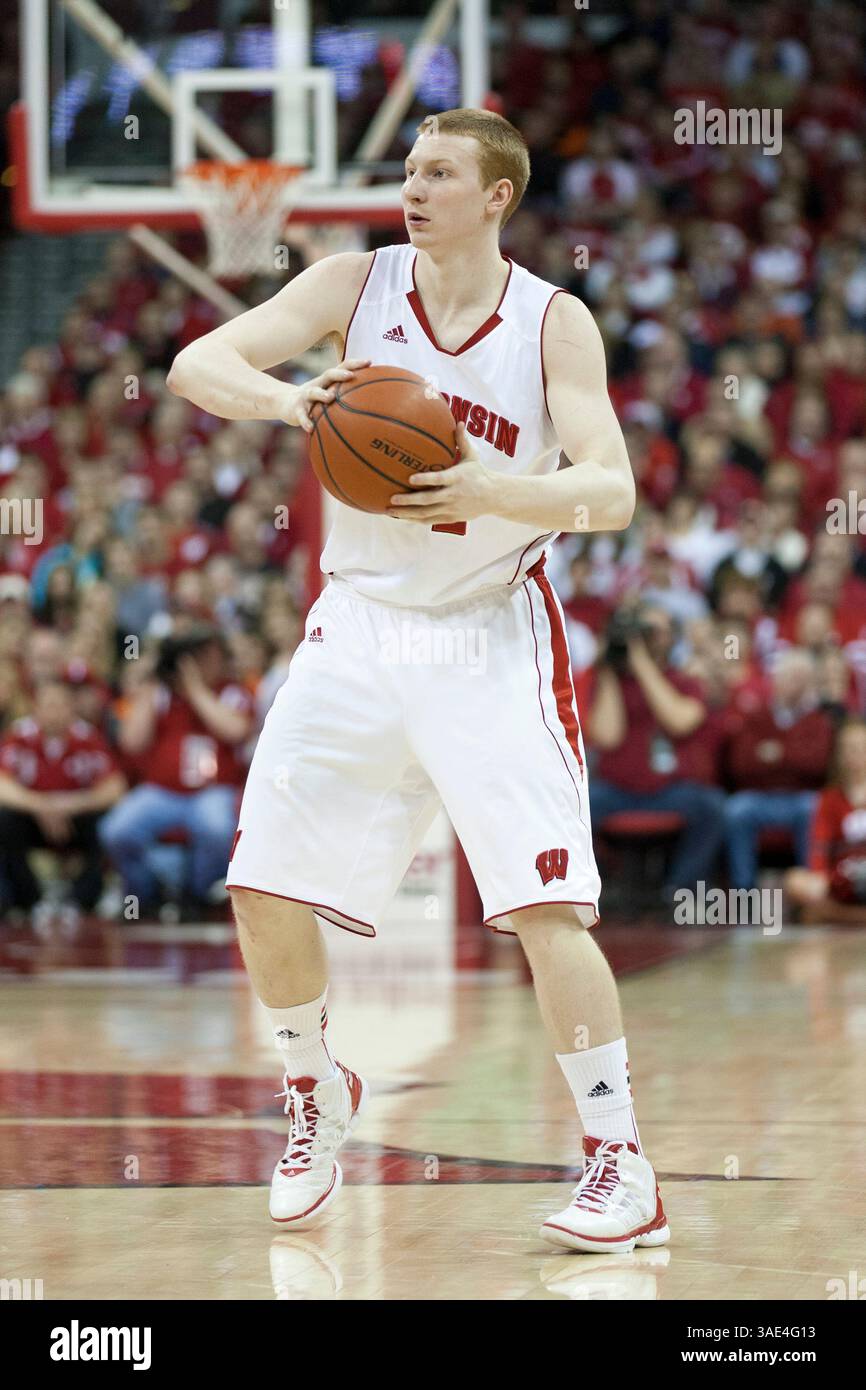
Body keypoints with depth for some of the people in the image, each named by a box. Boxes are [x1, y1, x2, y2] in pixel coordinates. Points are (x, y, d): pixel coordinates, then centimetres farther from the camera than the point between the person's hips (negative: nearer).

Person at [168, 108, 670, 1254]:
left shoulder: (553, 323, -7)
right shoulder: (359, 284, -2)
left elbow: (612, 492, -16)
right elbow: (196, 364, -9)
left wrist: (493, 491, -34)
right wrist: (286, 398, -30)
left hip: (492, 635, -3)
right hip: (360, 625, 3)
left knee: (544, 906, -14)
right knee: (265, 890, 0)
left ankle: (622, 1165, -6)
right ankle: (318, 1102, 26)